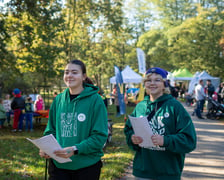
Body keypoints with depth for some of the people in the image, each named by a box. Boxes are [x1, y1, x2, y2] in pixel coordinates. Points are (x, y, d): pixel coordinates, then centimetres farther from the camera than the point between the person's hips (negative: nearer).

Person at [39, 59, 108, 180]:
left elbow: (100, 136, -13)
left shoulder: (95, 100, -9)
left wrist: (75, 149, -24)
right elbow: (51, 131, 11)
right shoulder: (58, 100, 3)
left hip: (86, 165, -3)